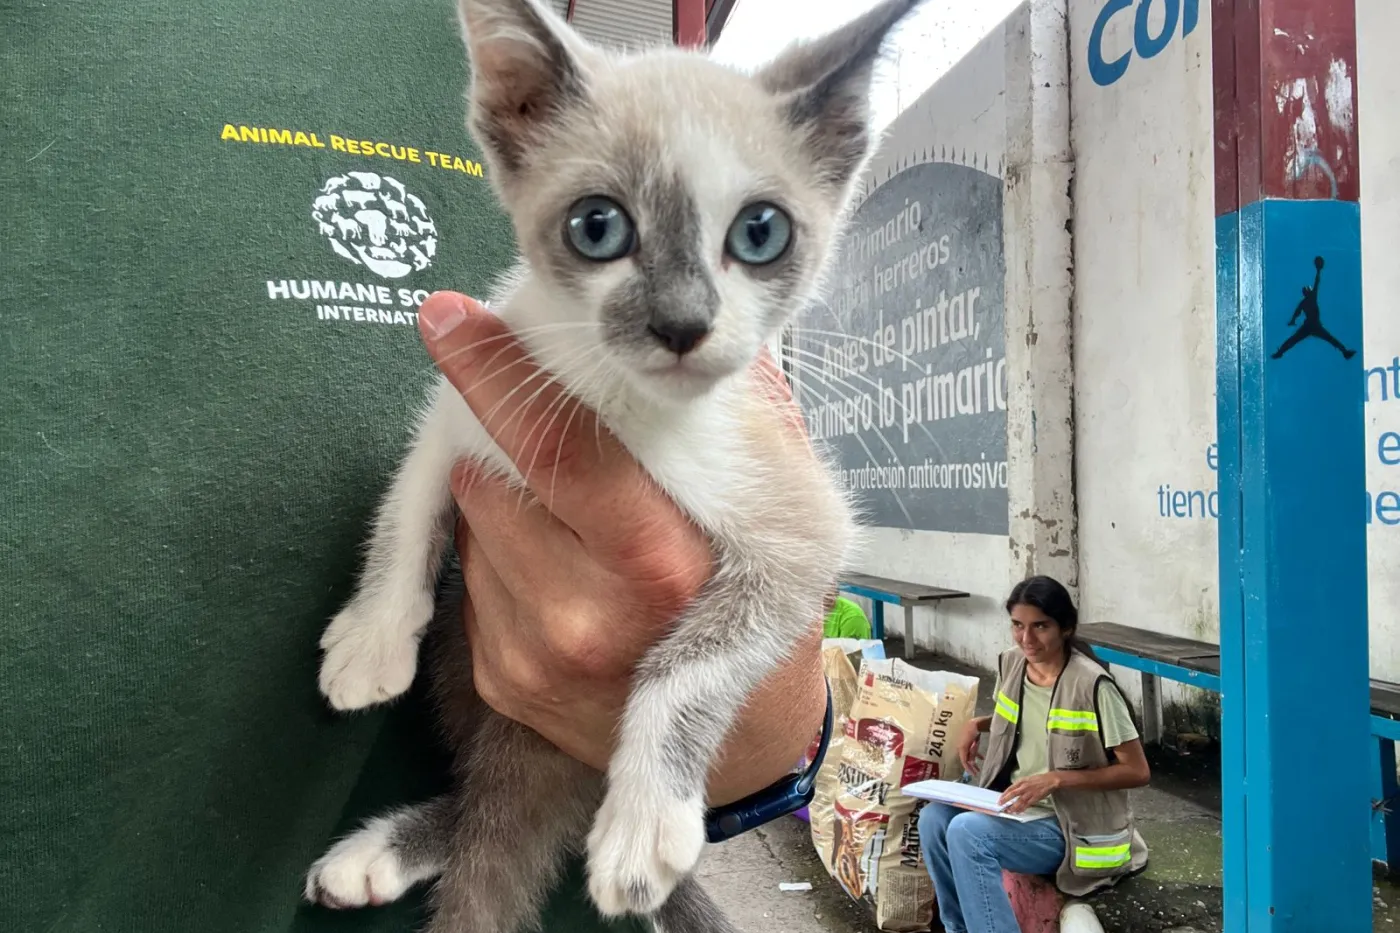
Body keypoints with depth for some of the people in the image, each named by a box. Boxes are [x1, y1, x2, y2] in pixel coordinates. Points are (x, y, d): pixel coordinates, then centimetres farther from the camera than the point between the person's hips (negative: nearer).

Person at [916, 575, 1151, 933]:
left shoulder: (1092, 684, -20)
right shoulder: (1010, 663, 1)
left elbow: (1138, 772, -16)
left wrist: (1055, 779, -25)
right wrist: (977, 724, 1)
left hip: (1072, 824, -7)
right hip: (1016, 805, 7)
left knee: (967, 833, -27)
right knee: (934, 817, -16)